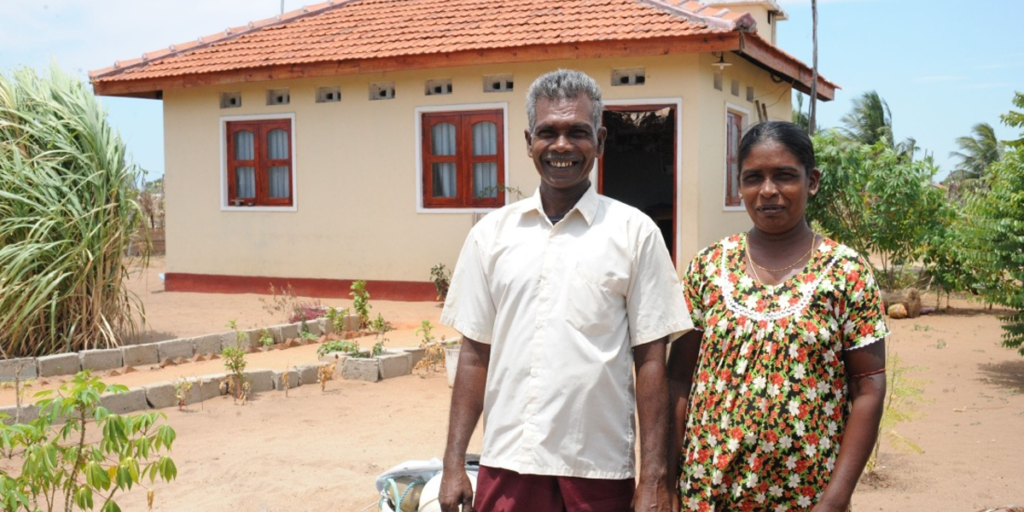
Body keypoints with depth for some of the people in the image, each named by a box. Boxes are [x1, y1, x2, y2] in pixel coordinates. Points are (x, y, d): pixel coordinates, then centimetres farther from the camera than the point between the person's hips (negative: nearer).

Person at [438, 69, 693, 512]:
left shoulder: (635, 232, -2)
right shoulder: (492, 233, 5)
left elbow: (650, 360, -2)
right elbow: (475, 352, 8)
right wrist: (454, 463, 4)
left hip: (599, 470, -2)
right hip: (506, 465, 2)